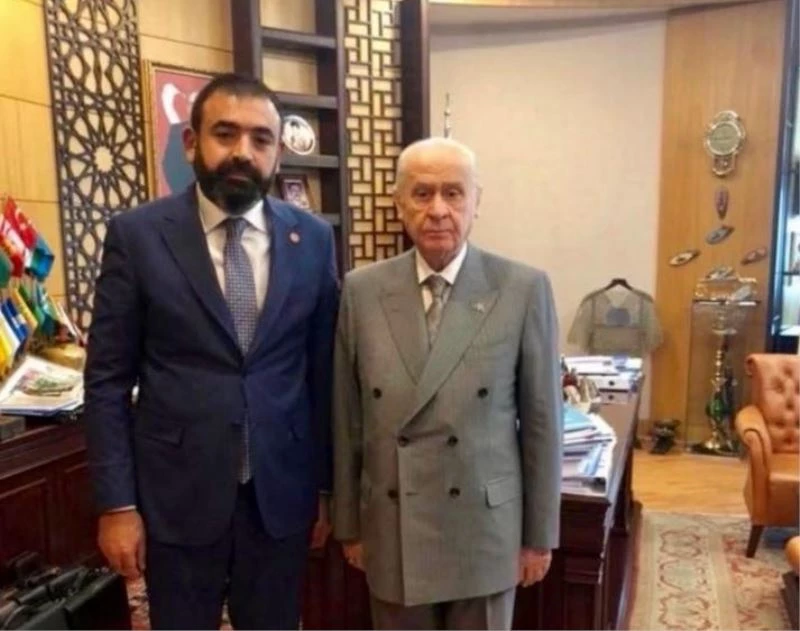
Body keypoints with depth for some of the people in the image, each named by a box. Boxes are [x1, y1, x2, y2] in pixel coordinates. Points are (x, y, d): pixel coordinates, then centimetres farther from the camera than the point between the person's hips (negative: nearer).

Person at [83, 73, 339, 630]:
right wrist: (117, 503, -6)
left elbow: (325, 372, 3)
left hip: (282, 492, 2)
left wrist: (328, 485, 5)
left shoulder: (313, 239, -1)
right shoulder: (137, 235, -6)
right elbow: (108, 380, -4)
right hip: (177, 495, -1)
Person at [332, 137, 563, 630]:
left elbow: (542, 419, -4)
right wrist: (349, 522, 6)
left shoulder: (524, 290, -9)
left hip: (486, 527, -1)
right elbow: (348, 419, 1)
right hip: (391, 529, 2)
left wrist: (540, 533, 0)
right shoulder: (362, 291, -4)